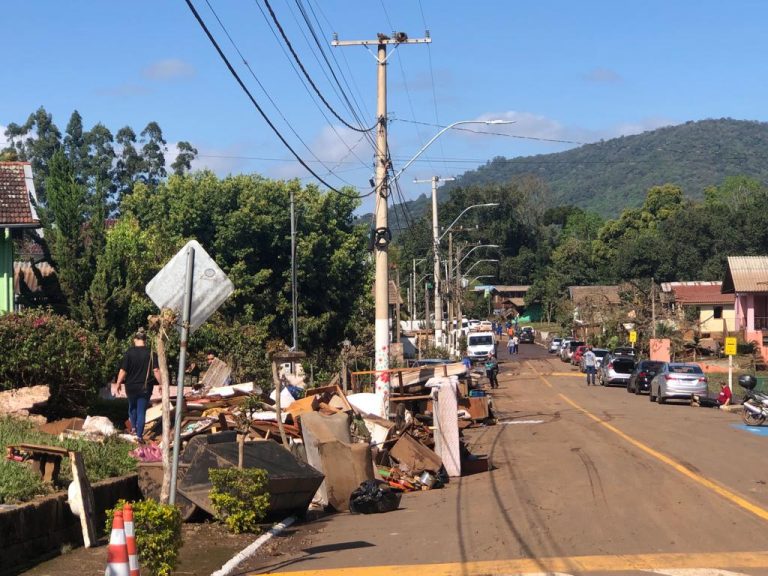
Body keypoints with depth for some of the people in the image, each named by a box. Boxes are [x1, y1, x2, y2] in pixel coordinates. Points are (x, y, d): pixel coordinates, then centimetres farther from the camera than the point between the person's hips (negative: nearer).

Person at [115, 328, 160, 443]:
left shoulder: (130, 352, -9)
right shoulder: (151, 353, -7)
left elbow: (123, 370, -10)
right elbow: (156, 371, -13)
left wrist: (119, 383, 3)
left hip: (131, 386, 0)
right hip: (145, 387, 0)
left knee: (132, 407, 27)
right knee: (142, 410, 7)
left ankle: (133, 427, 27)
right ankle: (139, 435, 6)